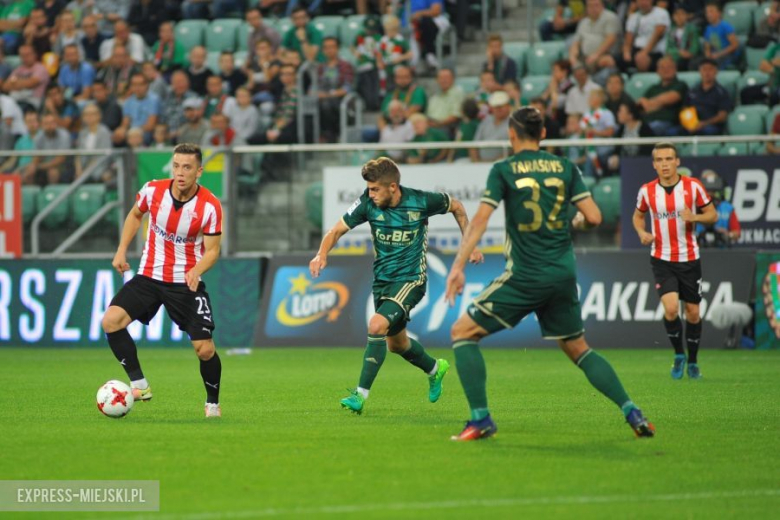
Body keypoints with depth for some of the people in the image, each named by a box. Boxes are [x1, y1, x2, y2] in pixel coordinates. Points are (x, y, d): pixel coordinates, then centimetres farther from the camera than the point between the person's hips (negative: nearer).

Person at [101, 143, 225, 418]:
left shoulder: (210, 206, -16)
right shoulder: (153, 190, -9)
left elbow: (212, 250, -10)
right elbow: (135, 214, 13)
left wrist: (196, 271, -30)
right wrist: (122, 250, 7)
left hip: (187, 282, -2)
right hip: (149, 276, 2)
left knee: (205, 349, -7)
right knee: (110, 321, -18)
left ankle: (213, 403, 21)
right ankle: (140, 385, -9)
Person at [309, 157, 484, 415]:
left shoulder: (421, 201, -16)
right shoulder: (367, 203, -11)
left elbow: (456, 207, 3)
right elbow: (337, 230, -4)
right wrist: (322, 255, -24)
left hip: (410, 279, -5)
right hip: (382, 280, 5)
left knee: (376, 326, -26)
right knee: (396, 343, 19)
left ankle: (361, 394, -21)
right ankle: (434, 369, 49)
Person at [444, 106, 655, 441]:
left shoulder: (504, 170, -3)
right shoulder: (565, 168, 7)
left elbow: (481, 219, -12)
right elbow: (593, 217, 2)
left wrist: (458, 266, -13)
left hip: (524, 277, -5)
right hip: (564, 276, 5)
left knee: (463, 332, 6)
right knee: (578, 349, 21)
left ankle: (481, 419, -6)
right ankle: (631, 411, 8)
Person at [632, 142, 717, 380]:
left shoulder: (693, 186, -6)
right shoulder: (647, 191, -2)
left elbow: (712, 215, 1)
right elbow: (638, 215, 15)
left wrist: (694, 217, -20)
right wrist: (642, 233, -6)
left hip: (689, 259, 0)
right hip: (662, 260, 0)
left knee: (692, 313, 6)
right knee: (671, 308, -18)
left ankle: (693, 362, 26)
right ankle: (678, 355, 6)